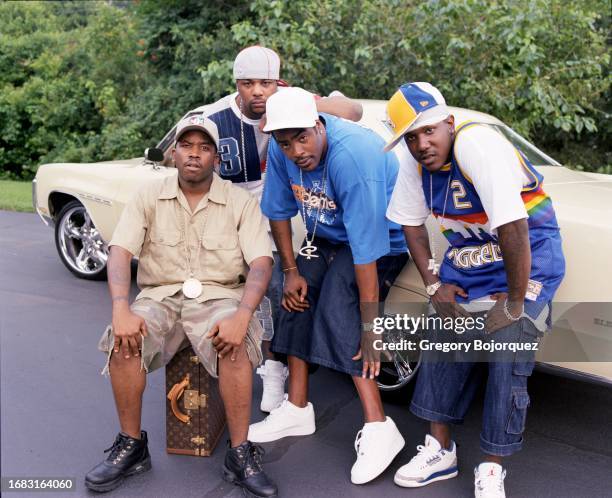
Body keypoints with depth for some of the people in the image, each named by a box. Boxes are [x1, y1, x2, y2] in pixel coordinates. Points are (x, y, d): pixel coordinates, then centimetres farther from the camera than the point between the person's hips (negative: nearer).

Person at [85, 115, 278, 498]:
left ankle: (240, 455, -18)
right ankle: (132, 445, -6)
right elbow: (120, 253, -6)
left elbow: (261, 263, -11)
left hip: (219, 296, -2)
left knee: (235, 344, -33)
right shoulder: (149, 198, 4)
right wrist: (121, 308, -26)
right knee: (123, 341, -27)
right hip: (160, 296, 2)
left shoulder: (241, 202, -1)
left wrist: (242, 315, -29)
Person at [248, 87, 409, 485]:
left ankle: (378, 429, -18)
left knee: (337, 313, -23)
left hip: (384, 239, -7)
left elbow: (366, 251, -38)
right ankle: (298, 410, 10)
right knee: (298, 297, -4)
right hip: (326, 235, 7)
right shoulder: (281, 151, -15)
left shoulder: (353, 158, -37)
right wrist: (291, 270, -1)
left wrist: (371, 329, -35)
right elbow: (278, 211, 1)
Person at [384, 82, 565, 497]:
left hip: (525, 260, -6)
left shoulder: (477, 145, -30)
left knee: (506, 365, -9)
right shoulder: (416, 163, -7)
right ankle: (441, 451, 22)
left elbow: (513, 229, -33)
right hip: (467, 258, 7)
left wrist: (515, 303, -25)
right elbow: (412, 222, 5)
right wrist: (434, 284, 0)